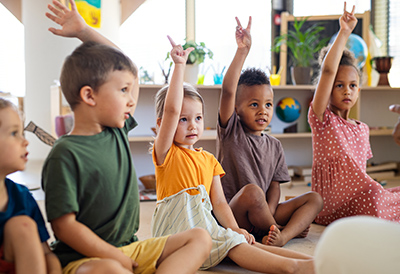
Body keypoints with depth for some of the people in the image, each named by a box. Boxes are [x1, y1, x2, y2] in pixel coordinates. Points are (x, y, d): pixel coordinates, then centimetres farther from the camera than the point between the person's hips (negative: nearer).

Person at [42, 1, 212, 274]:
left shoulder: (118, 132, 6)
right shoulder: (65, 154, -16)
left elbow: (127, 69, 16)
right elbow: (64, 226, -17)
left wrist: (85, 31, 11)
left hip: (130, 248, 8)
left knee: (200, 238, -2)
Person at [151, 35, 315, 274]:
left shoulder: (208, 159, 16)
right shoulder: (166, 153, -2)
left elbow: (218, 202, 11)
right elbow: (171, 109, -17)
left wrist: (234, 228, -7)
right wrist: (179, 66, -19)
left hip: (205, 226, 5)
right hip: (178, 233, -5)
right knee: (230, 243, -27)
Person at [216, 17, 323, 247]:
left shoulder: (274, 145, 12)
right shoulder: (231, 131, -3)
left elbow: (274, 186, 7)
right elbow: (228, 91, -18)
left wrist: (269, 213, -14)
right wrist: (243, 50, -25)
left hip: (262, 213, 6)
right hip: (232, 214, -6)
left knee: (315, 199, -6)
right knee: (252, 191, -36)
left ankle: (283, 236, -31)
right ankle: (291, 227, -13)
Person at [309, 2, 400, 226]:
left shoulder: (363, 129, 15)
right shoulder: (322, 120, -4)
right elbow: (328, 71, -18)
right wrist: (344, 33, -19)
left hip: (357, 202, 6)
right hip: (330, 209, -6)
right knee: (372, 192, -31)